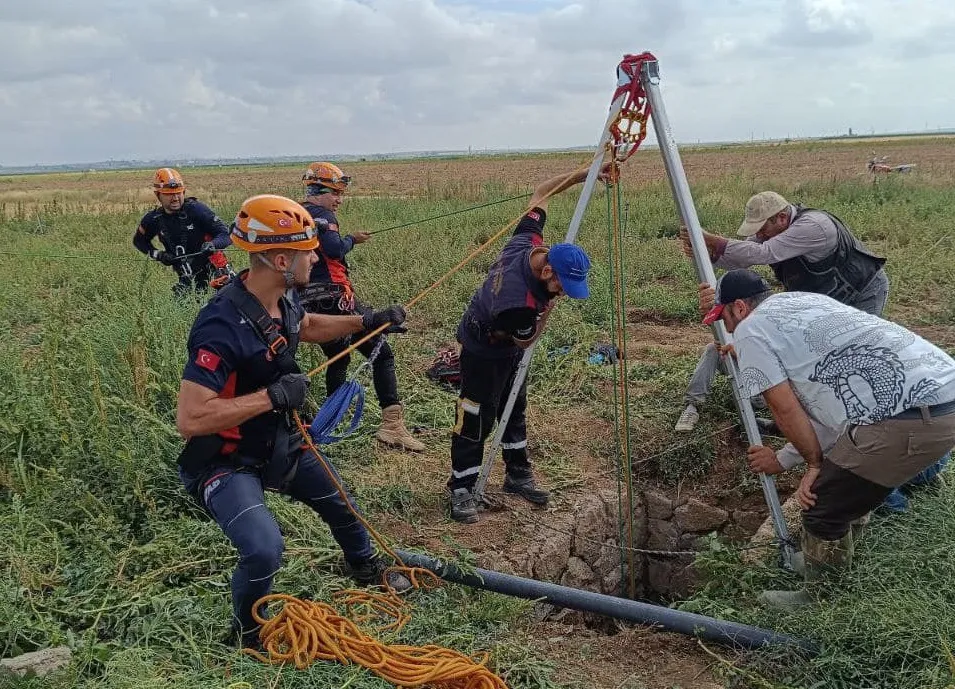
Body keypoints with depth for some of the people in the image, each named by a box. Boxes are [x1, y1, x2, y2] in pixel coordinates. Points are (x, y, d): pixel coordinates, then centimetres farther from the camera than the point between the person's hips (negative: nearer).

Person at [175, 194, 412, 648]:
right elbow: (189, 420, -37)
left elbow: (308, 326, 19)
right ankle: (248, 629, 6)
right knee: (264, 549, -28)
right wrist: (272, 396, -35)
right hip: (225, 463, -8)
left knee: (340, 503, 24)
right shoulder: (223, 326, -35)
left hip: (278, 443, 9)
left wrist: (368, 321, 11)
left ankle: (366, 568, 57)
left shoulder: (282, 299, -7)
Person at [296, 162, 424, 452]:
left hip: (307, 302, 9)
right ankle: (392, 424, -16)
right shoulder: (321, 215, -7)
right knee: (381, 353, -6)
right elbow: (335, 249, -22)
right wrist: (352, 238, -4)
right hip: (333, 296, -9)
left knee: (338, 358, 25)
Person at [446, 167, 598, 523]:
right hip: (484, 350, -9)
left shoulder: (526, 241, -22)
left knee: (515, 409, 17)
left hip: (508, 346, 9)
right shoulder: (519, 304, -42)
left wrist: (582, 175, -9)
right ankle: (460, 489, 10)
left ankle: (518, 475, 31)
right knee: (477, 418, -1)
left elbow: (540, 193, -5)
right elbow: (526, 340, -20)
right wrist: (549, 307, -16)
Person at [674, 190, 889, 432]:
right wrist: (705, 253, -35)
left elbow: (762, 254, -44)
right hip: (826, 296, 8)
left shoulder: (813, 227, -38)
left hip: (865, 291, -8)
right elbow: (742, 256, -15)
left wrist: (711, 239, -47)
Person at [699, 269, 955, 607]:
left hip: (913, 420, -10)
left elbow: (785, 409, -1)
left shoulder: (749, 330, 0)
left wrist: (815, 462, 12)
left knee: (821, 506, 2)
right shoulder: (799, 299, 25)